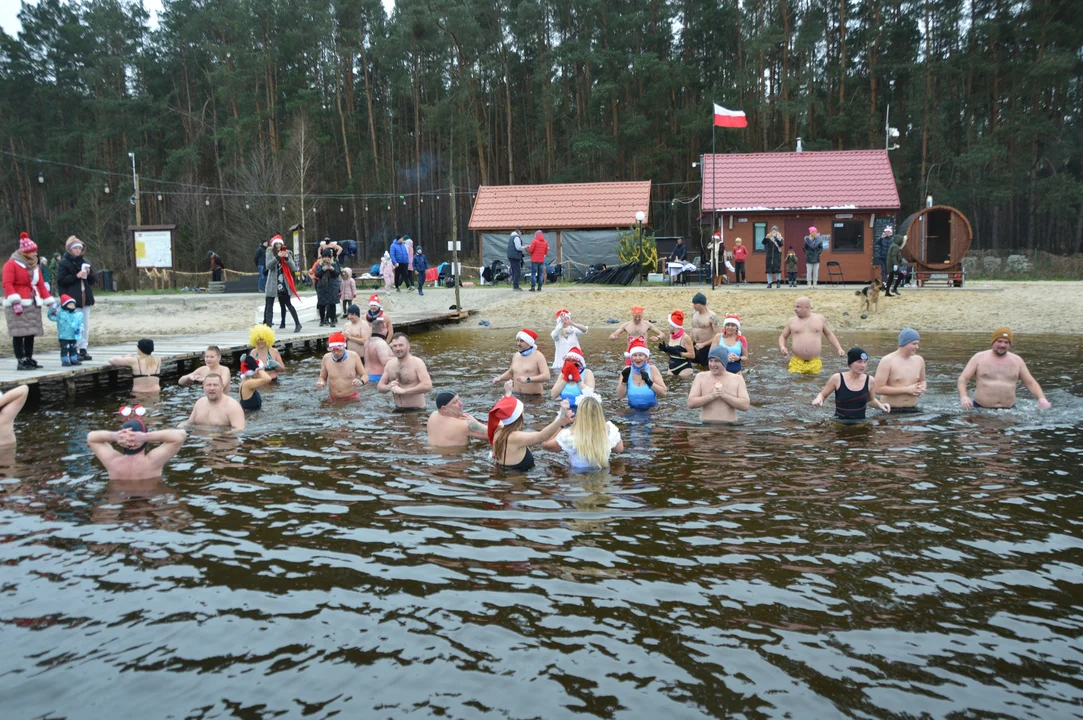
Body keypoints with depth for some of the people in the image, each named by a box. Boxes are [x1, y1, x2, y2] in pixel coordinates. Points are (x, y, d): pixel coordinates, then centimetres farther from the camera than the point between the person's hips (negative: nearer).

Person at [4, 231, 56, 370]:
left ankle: (29, 359, 15)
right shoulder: (11, 264, -6)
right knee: (19, 333, -8)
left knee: (31, 333, 8)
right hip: (18, 305, -7)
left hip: (33, 304, 7)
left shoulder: (34, 266, 17)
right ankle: (21, 361, -8)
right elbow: (7, 284, -13)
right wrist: (15, 301, -24)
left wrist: (50, 302, 12)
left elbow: (41, 285, 17)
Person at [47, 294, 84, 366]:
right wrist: (52, 309, -19)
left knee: (73, 349, 14)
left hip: (74, 336, 5)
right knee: (65, 349, -3)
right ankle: (65, 361, 3)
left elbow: (80, 323, 11)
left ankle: (73, 360, 25)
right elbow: (51, 317, -4)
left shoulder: (77, 314, 5)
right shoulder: (60, 313, -6)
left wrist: (80, 329, -7)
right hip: (64, 337, -5)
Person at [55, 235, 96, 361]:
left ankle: (83, 350, 12)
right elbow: (61, 280, -10)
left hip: (85, 298, 6)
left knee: (85, 326, 6)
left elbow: (94, 280, 17)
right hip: (72, 300, -6)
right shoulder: (63, 263, -1)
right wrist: (76, 276, -18)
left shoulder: (85, 262, 16)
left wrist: (89, 274, -3)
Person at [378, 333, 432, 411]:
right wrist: (389, 387, -10)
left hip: (416, 410, -5)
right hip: (398, 410, 5)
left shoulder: (417, 363, -9)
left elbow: (428, 386, -23)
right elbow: (379, 387, 13)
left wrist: (403, 390, -24)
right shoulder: (390, 364, 8)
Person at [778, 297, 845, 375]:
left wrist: (839, 348, 8)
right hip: (797, 363, 0)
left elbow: (829, 335, 17)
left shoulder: (820, 319, 8)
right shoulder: (792, 321, 6)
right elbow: (782, 337, 14)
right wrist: (782, 347, -6)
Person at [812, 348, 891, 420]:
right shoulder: (837, 379, -8)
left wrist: (880, 405, 1)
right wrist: (818, 399, -15)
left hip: (860, 423, 2)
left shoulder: (870, 381, 0)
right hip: (840, 423, -2)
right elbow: (822, 394, 6)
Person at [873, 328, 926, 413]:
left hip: (912, 410, 5)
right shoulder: (887, 361, -10)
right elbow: (879, 388, -16)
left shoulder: (919, 360, 7)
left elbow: (922, 381, 24)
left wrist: (922, 388, -2)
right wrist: (907, 390, -17)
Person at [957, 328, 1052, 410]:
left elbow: (1031, 383, 16)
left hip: (1008, 410, 3)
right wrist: (963, 397, -20)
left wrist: (1041, 398, -2)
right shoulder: (979, 358, 2)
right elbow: (963, 379, -2)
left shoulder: (1017, 360, 11)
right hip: (981, 409, -3)